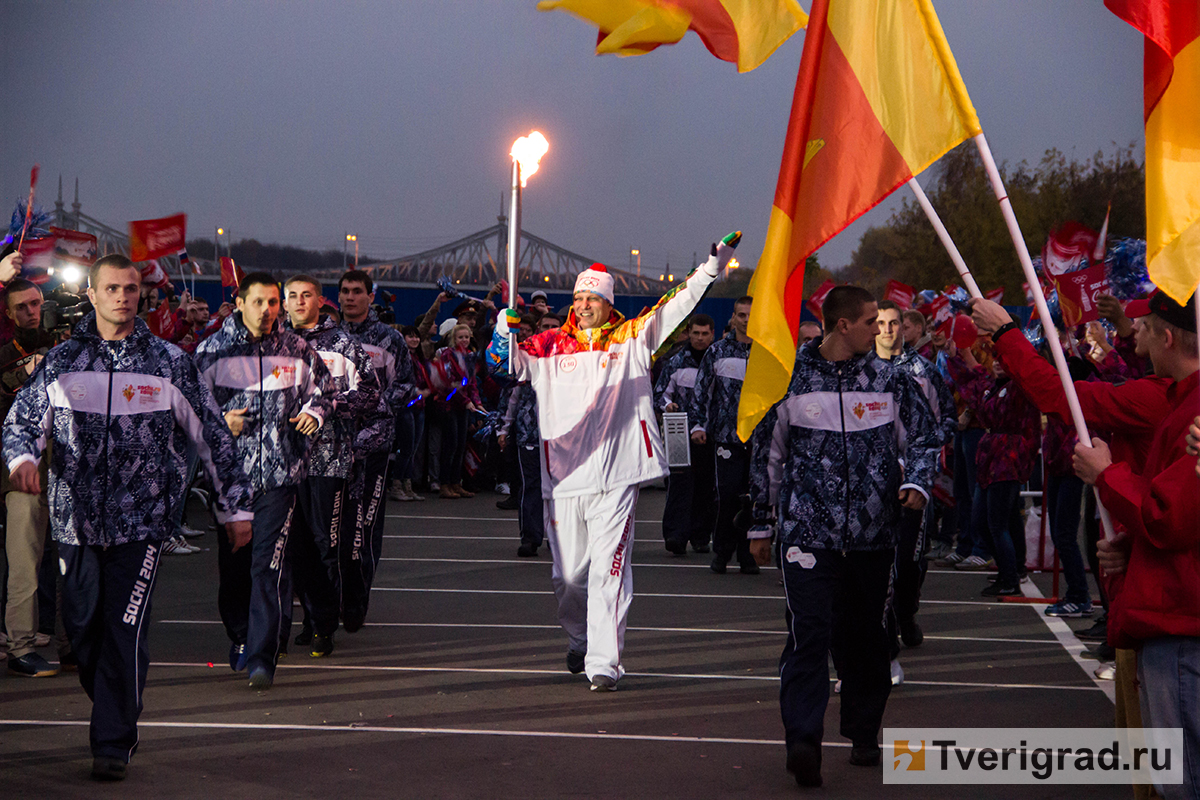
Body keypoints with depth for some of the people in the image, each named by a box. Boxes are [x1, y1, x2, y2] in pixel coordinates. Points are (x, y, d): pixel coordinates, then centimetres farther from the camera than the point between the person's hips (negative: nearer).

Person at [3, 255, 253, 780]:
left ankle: (114, 745, 1)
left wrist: (235, 506, 9)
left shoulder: (169, 363, 4)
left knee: (125, 633, -8)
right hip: (76, 520, 2)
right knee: (81, 630, 6)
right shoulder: (61, 362, 7)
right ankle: (113, 714, 30)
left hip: (141, 522, -2)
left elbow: (212, 435, 8)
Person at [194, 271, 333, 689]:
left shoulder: (296, 350, 4)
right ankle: (239, 635, 34)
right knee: (232, 560, 11)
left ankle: (262, 656, -11)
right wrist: (219, 421, -10)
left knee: (269, 564, -10)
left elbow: (324, 390, 18)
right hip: (229, 469, 1)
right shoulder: (212, 350, 2)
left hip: (280, 471, -1)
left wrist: (314, 413, -3)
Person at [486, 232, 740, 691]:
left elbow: (678, 304, 5)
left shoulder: (632, 339, 6)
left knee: (608, 571, -9)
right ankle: (579, 641, 38)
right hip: (564, 477, 3)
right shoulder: (551, 347, 10)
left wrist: (715, 262, -2)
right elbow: (501, 363, 3)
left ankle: (604, 662, -9)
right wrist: (504, 332, -17)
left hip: (616, 477, -3)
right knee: (568, 574, 12)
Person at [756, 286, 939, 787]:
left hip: (872, 534, 3)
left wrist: (915, 483, -7)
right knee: (809, 632, -13)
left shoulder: (889, 380, 5)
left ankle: (864, 734, 25)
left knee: (864, 636, 11)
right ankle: (803, 741, -17)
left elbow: (922, 437, 14)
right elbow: (768, 453, 10)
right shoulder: (789, 379, 1)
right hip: (807, 532, -2)